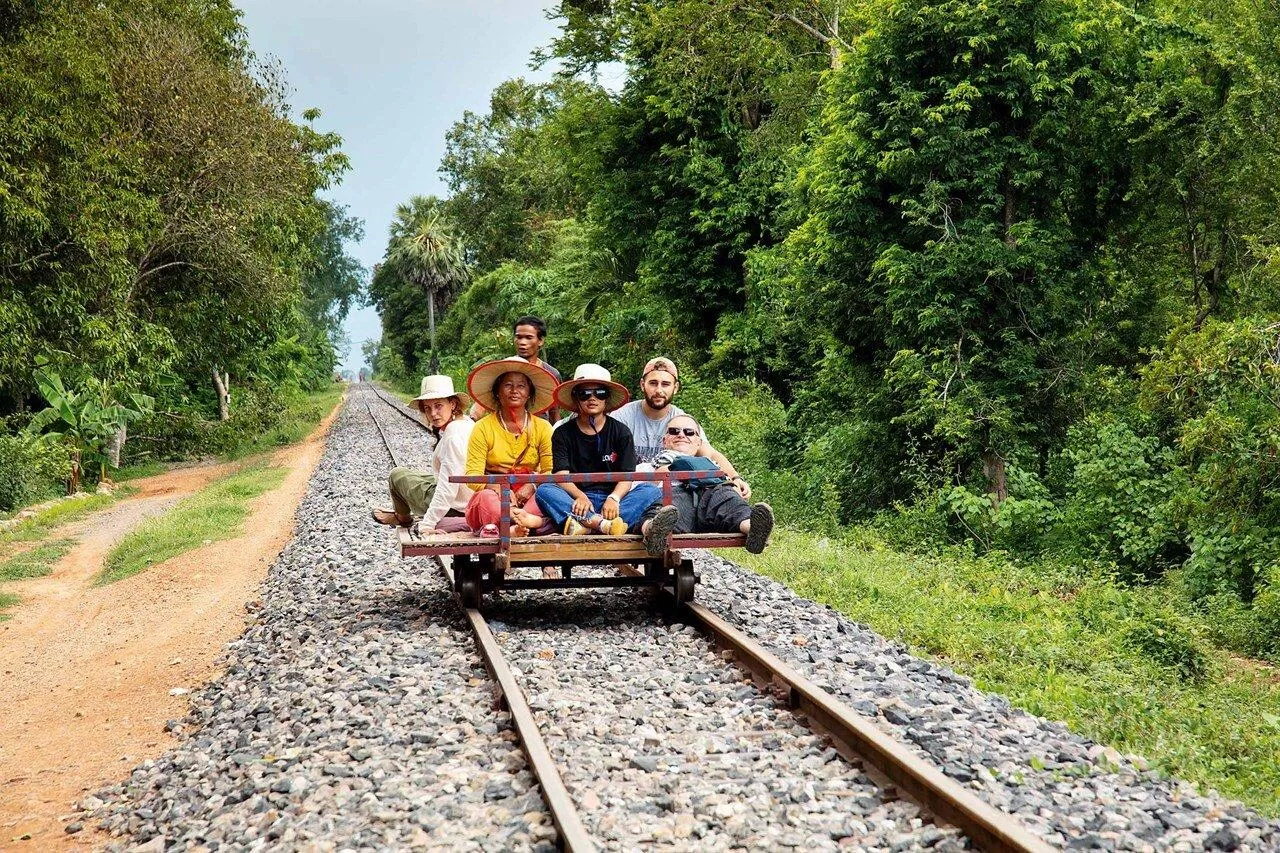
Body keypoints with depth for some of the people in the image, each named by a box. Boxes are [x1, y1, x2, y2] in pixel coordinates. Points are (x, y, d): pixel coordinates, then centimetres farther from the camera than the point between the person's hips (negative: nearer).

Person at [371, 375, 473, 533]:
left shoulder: (453, 436, -30)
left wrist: (427, 525, -27)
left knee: (396, 475, 13)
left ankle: (402, 516, 40)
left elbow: (448, 487, -31)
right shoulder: (467, 422, -2)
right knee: (412, 474, 34)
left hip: (453, 507, -8)